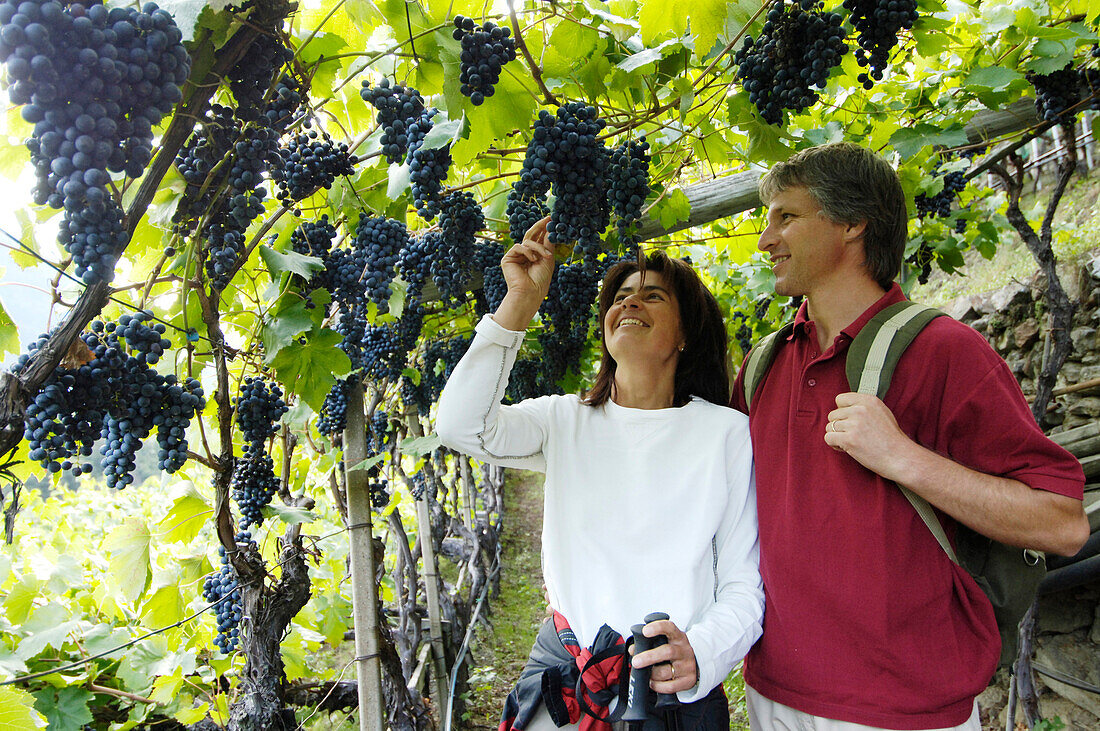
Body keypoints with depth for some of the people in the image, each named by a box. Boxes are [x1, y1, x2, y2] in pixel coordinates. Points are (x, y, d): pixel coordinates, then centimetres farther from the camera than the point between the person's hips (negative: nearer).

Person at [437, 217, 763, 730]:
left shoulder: (728, 433, -4)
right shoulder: (566, 420, 3)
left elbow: (744, 582, -4)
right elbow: (460, 425, -14)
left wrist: (702, 653, -24)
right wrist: (521, 299, -14)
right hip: (561, 671, 2)